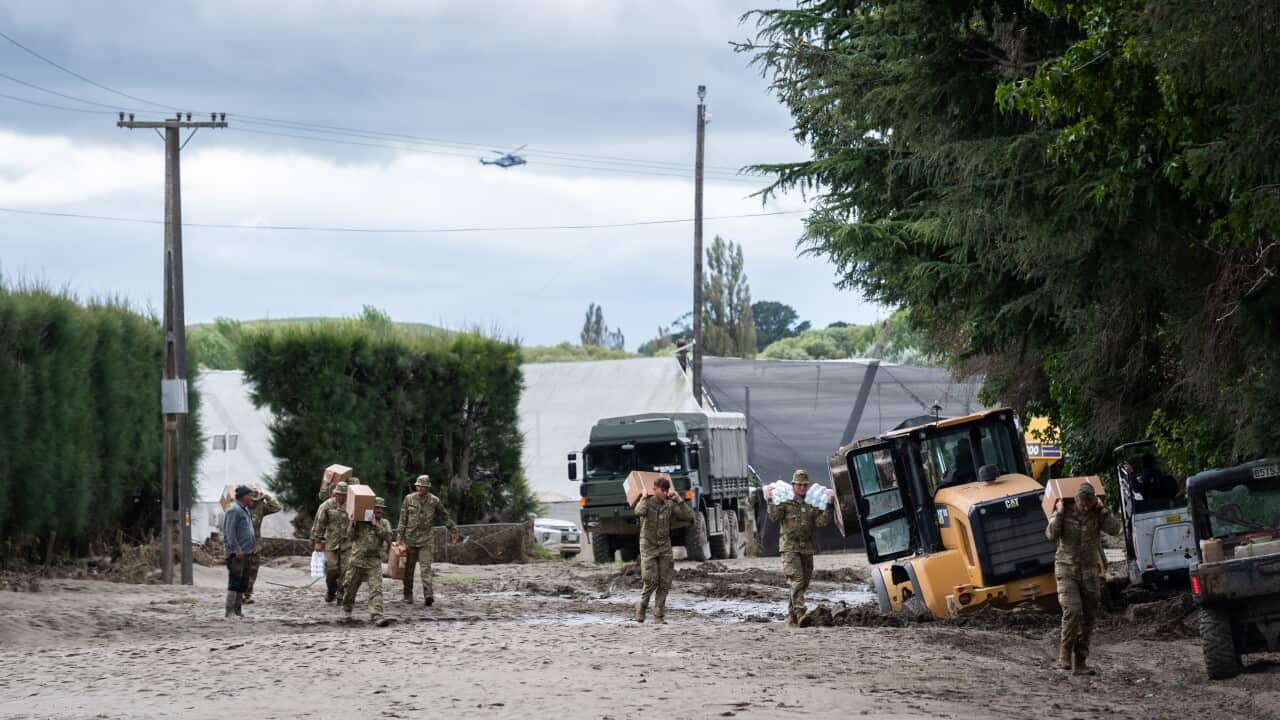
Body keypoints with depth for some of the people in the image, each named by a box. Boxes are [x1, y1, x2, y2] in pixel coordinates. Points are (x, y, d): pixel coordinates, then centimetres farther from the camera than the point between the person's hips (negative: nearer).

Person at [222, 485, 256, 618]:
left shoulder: (244, 510, 20)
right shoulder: (234, 510, -11)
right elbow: (230, 532, -18)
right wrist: (237, 550, -23)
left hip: (245, 553, 10)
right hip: (236, 553, -10)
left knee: (243, 582, 10)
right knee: (235, 581, -13)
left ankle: (237, 610, 14)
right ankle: (230, 611, -15)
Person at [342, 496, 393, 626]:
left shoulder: (384, 524, 5)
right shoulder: (360, 521, 4)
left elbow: (388, 537, -12)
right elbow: (351, 537, 1)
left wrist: (376, 525, -17)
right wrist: (352, 524, -13)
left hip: (373, 562, -1)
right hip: (357, 560, 1)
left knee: (376, 589, -15)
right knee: (350, 587, 11)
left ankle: (376, 616, -21)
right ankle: (346, 611, 33)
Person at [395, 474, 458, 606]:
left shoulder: (434, 501, -1)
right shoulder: (409, 499, -2)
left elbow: (445, 516, 13)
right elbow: (402, 520, -1)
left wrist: (453, 530, 21)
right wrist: (400, 538, -5)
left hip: (426, 540, -1)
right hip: (410, 538, 1)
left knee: (426, 568, -13)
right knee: (408, 569, 7)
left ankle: (428, 595, -22)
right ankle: (408, 595, 18)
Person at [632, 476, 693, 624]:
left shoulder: (670, 505, 0)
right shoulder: (645, 503, -9)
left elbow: (688, 516, -4)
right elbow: (639, 512, -34)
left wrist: (679, 500, -10)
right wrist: (644, 497, -17)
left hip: (665, 547, 3)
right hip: (648, 547, -3)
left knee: (665, 583, -3)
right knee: (651, 581, -13)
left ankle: (659, 616, 3)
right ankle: (641, 609, 9)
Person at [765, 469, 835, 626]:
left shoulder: (812, 504, 13)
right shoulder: (785, 502, 3)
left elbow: (821, 522, 1)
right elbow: (774, 516, -12)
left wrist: (828, 504, -4)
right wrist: (770, 500, -18)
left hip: (807, 548, 5)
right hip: (790, 548, -5)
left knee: (804, 582, 6)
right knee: (797, 581, -18)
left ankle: (791, 616, 15)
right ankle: (800, 613, -26)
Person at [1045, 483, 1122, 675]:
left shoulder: (1097, 515, 1)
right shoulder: (1064, 513, -5)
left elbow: (1116, 529, -13)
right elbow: (1051, 535, -18)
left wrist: (1102, 508, -12)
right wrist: (1059, 514, -19)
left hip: (1090, 572, 3)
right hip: (1067, 570, -3)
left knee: (1088, 618, 2)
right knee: (1072, 612, -21)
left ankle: (1080, 662, 8)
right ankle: (1065, 652, -2)